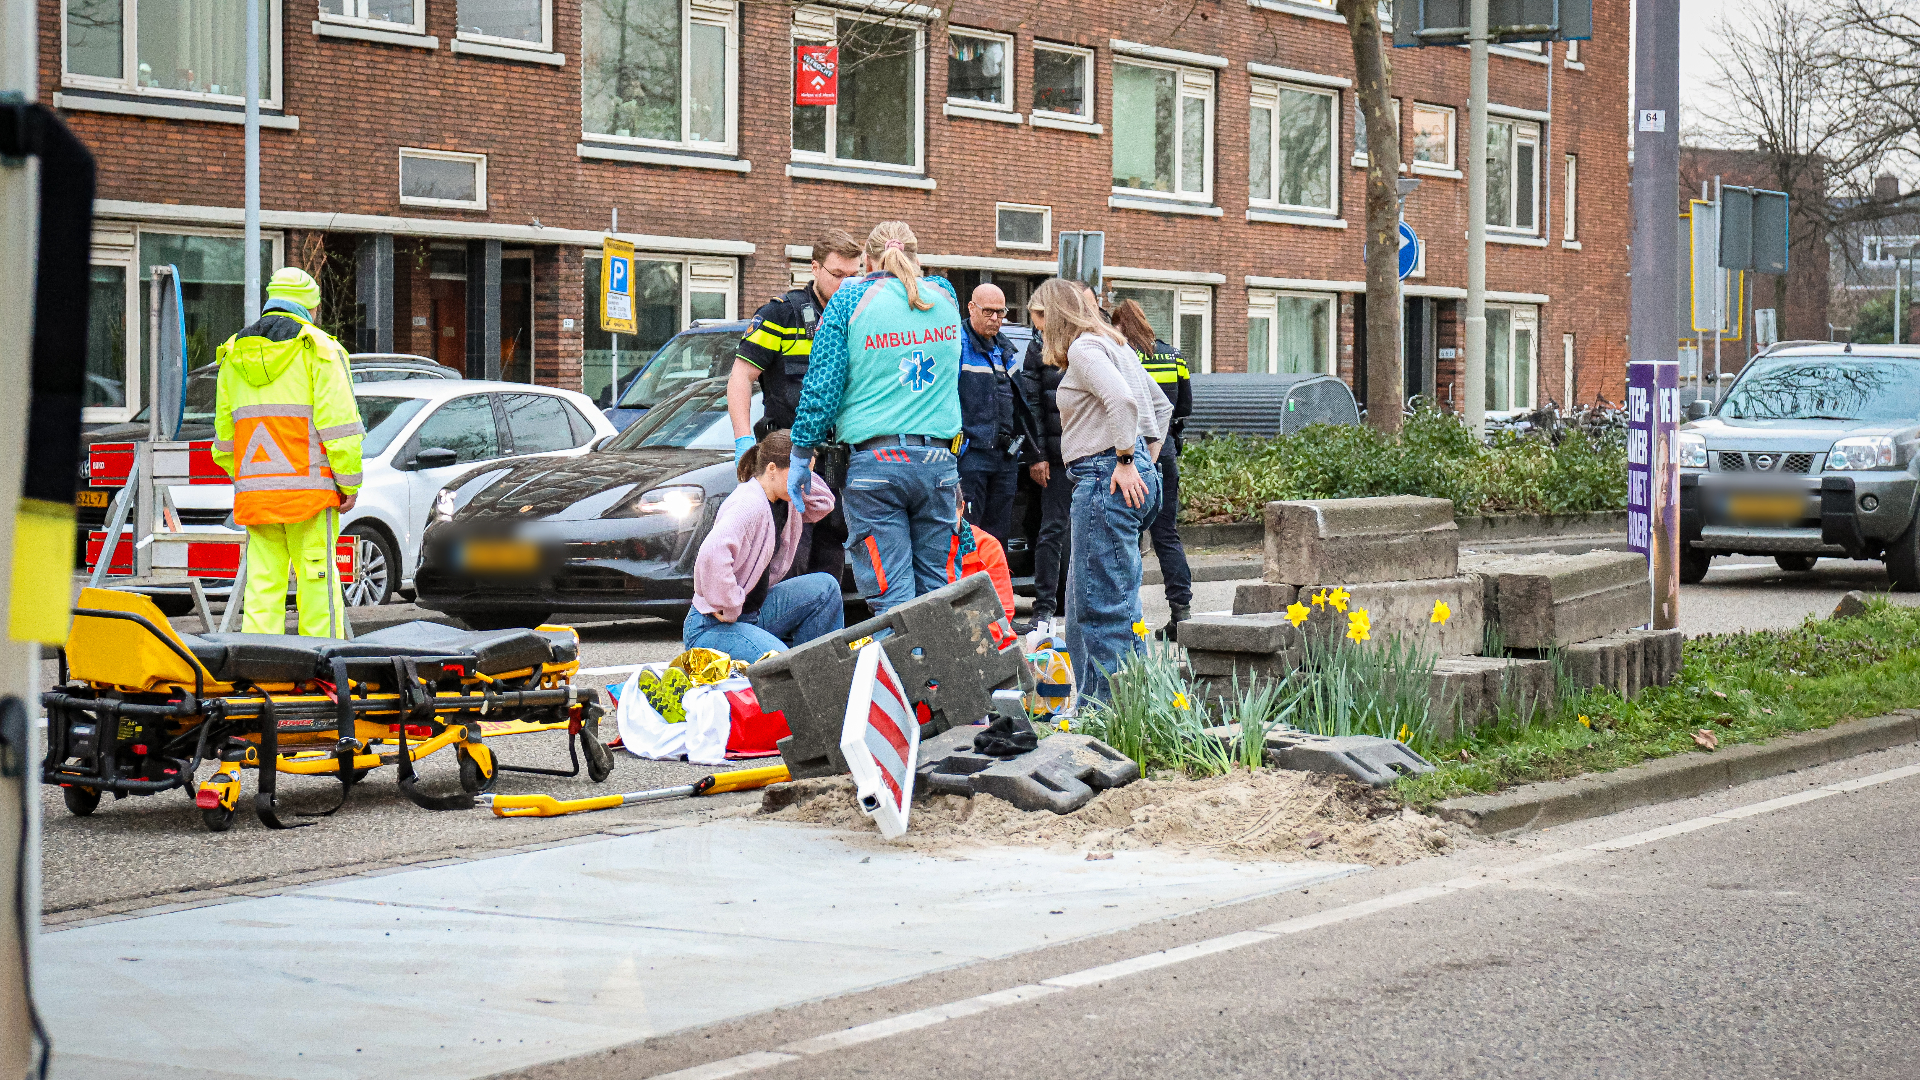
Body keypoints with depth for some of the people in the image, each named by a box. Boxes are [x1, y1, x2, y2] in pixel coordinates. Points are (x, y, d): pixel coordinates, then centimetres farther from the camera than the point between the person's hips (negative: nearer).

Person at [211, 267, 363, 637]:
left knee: (262, 582, 5)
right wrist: (350, 482, -4)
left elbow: (224, 429, 19)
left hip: (254, 490, 5)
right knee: (316, 580, -1)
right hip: (309, 488, -5)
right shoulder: (317, 348, -3)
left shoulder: (234, 353, 15)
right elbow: (338, 422, -9)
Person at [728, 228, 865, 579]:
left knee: (829, 567, 10)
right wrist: (744, 441, -16)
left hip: (839, 460, 6)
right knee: (789, 564, -13)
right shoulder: (782, 313, -3)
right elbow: (740, 378, -5)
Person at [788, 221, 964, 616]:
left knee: (891, 596, -5)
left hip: (874, 462, -4)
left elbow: (822, 386, -4)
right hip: (938, 462, 4)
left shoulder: (849, 301, -1)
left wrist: (801, 454, 3)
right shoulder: (943, 296, 10)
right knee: (934, 588, 10)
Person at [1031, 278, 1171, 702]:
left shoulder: (1083, 349, -8)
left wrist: (1125, 462, -19)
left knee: (1102, 603, -8)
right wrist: (1147, 460, 23)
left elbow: (1122, 400, -25)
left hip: (1106, 480, -10)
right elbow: (1160, 405, 30)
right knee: (1084, 599, 15)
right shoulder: (1113, 345, 22)